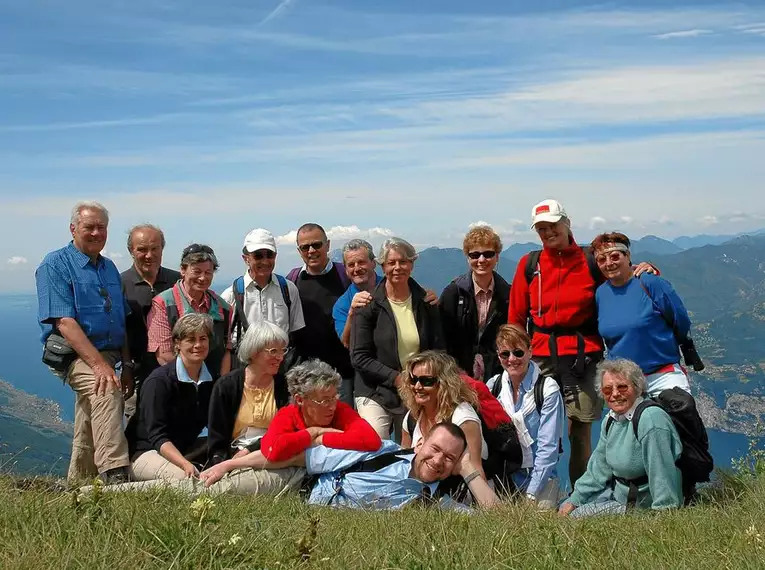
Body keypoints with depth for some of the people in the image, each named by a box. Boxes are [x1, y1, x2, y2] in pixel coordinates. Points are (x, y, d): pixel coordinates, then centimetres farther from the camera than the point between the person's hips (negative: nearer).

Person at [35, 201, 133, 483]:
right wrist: (99, 363, -25)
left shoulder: (109, 267, 16)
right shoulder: (55, 265, -6)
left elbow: (121, 321, 19)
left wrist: (127, 365, 9)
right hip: (75, 355, -8)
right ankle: (115, 476, -42)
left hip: (108, 354, 8)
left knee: (88, 437, 13)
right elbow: (64, 322, -16)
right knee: (106, 390, -35)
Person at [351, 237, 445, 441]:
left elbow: (438, 349, 9)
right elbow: (359, 357, -8)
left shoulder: (425, 303, 4)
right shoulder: (369, 305, -5)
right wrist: (396, 378, -16)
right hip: (376, 394, -3)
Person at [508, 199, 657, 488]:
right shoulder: (529, 264, 9)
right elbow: (516, 316, 10)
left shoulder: (591, 261, 6)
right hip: (541, 356, 1)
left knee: (581, 428, 0)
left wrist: (643, 269, -2)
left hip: (582, 355, -1)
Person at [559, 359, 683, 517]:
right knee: (566, 511, 9)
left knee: (575, 516, -16)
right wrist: (574, 500, 7)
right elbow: (599, 468, 11)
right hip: (618, 495, 9)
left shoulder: (651, 419, -24)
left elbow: (662, 474, -28)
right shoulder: (611, 421, 6)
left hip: (643, 503, -9)